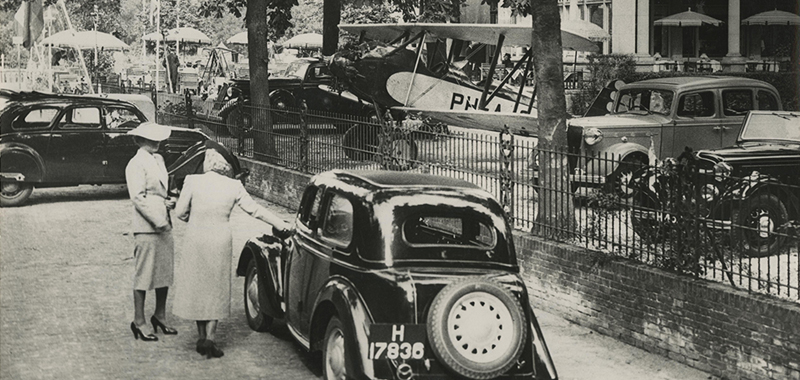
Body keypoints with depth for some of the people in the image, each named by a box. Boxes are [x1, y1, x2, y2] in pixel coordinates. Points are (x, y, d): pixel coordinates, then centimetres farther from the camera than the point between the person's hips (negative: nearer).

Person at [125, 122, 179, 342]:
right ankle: (139, 322, 7)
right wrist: (158, 222, -17)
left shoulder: (158, 160, 14)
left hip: (163, 225, 8)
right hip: (147, 228, -8)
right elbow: (138, 198, -17)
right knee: (144, 274, -2)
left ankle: (160, 316, 28)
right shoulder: (136, 165, -12)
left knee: (165, 272, 14)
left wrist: (168, 201, 4)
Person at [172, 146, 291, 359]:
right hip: (220, 243, 0)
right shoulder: (233, 186, -3)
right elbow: (254, 210, 4)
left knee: (196, 287, 13)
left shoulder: (193, 181, -7)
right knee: (217, 290, 10)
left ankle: (202, 337, 17)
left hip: (195, 242, 0)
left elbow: (180, 212, -2)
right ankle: (210, 338, 1)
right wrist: (280, 225, 14)